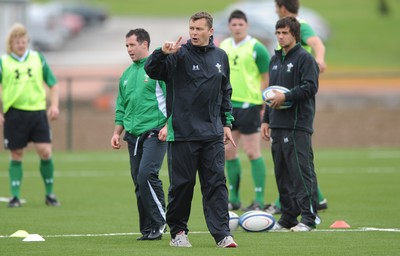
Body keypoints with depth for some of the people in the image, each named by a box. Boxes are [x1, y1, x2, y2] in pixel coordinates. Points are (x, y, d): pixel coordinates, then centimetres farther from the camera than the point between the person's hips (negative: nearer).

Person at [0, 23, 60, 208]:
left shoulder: (38, 58, 8)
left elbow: (52, 84, 16)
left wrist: (54, 105, 3)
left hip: (38, 111, 1)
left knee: (45, 152, -7)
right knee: (16, 155, 3)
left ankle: (50, 193, 8)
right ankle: (15, 196, 10)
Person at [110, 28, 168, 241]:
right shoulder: (127, 74, 18)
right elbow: (121, 108, 24)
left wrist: (168, 125, -17)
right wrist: (117, 133, 16)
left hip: (155, 133, -7)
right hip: (134, 135, 7)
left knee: (146, 175, -20)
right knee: (138, 182, 4)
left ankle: (159, 221, -8)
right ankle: (148, 230, 8)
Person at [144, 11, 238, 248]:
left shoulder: (220, 57, 11)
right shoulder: (180, 55, -4)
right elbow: (152, 71, -17)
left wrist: (226, 123, 15)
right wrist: (162, 53, -35)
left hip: (213, 133, 3)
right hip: (182, 133, -3)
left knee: (216, 183, -1)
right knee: (182, 184, 2)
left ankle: (222, 233, -2)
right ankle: (178, 232, 14)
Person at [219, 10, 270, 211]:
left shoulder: (256, 48, -8)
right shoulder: (224, 46, 11)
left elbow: (267, 79, -6)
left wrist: (261, 104, -12)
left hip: (248, 105, -7)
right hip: (228, 104, 7)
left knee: (252, 152, -5)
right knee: (228, 152, 8)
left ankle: (259, 200, -1)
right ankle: (234, 199, 17)